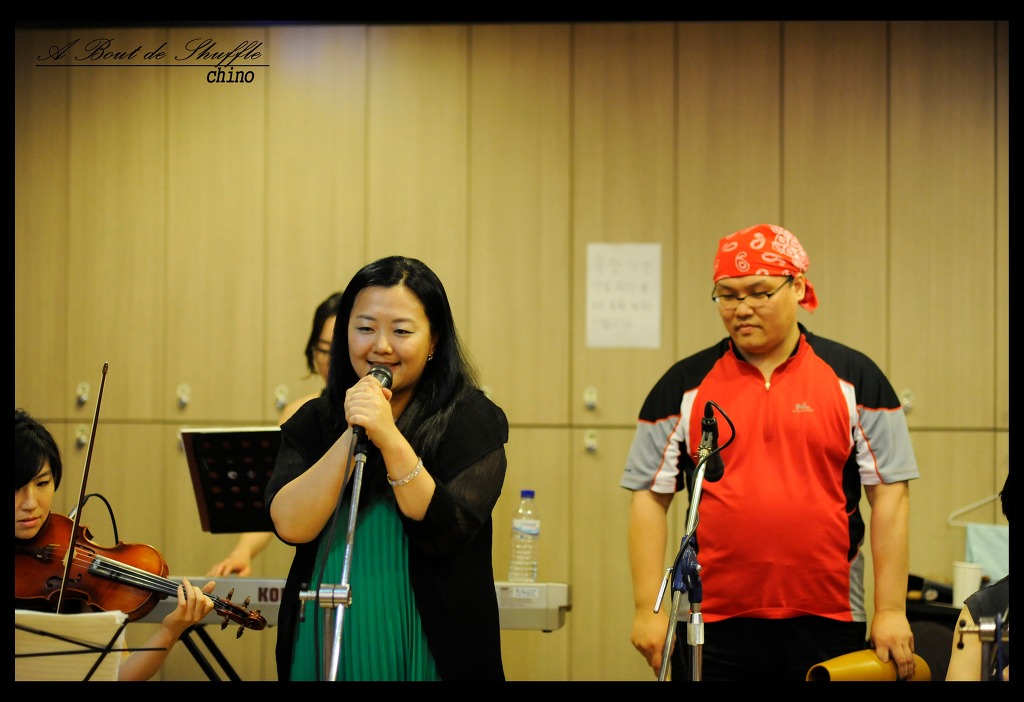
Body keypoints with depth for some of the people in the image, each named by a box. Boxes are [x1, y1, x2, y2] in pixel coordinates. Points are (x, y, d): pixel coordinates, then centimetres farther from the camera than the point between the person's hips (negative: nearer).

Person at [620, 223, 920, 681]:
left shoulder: (854, 378, 4)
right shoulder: (684, 385, 5)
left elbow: (889, 494, 3)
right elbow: (649, 497, 5)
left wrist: (890, 611, -2)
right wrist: (648, 609, -2)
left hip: (828, 625, 0)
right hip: (713, 625, 0)